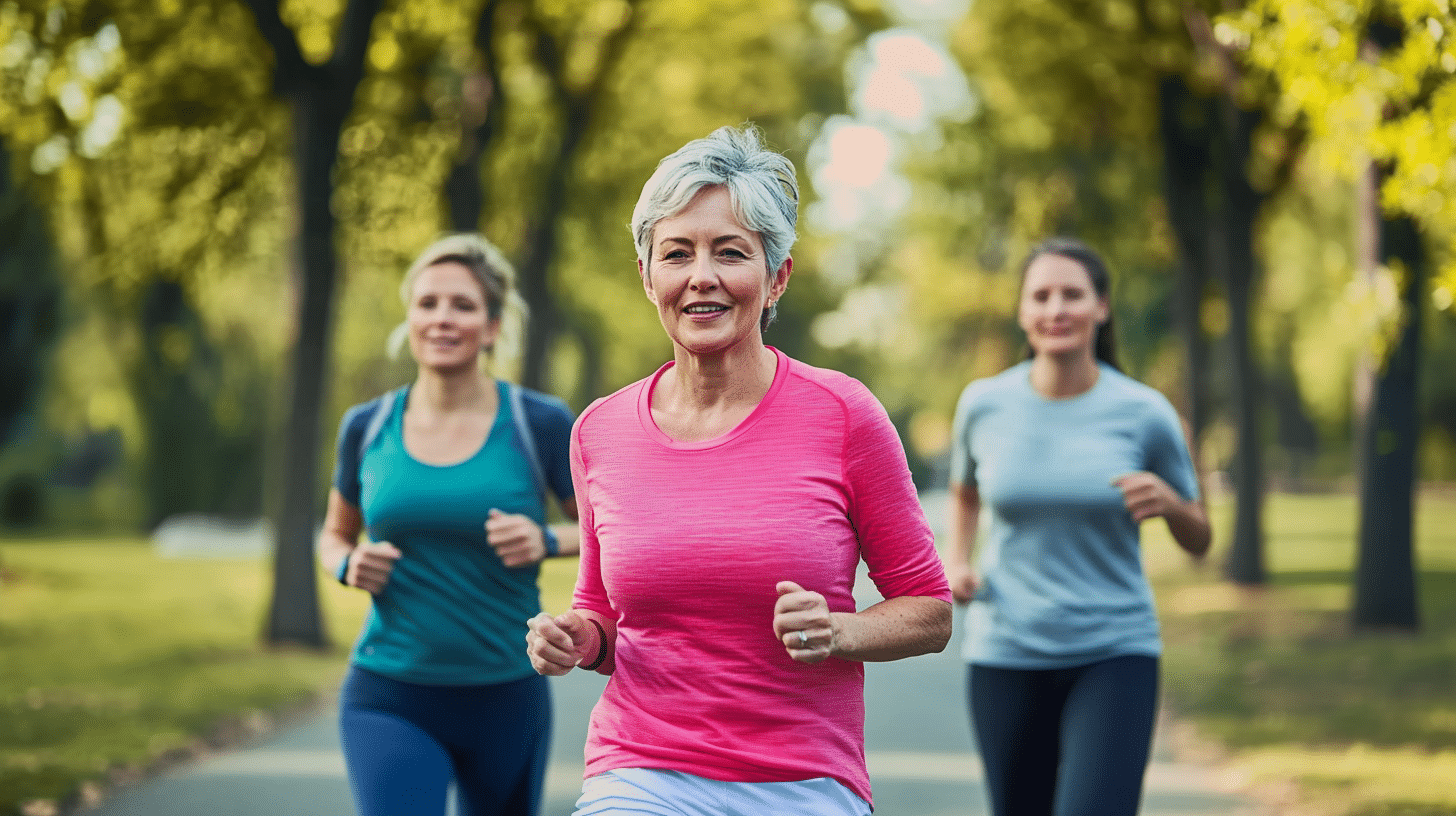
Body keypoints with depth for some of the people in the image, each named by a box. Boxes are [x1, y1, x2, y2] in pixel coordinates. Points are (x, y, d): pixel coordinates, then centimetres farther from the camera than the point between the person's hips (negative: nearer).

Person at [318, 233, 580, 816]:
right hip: (389, 701, 0)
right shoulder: (367, 428, 3)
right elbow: (334, 535, 18)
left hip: (506, 700, 0)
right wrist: (348, 566, -5)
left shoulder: (540, 425, -4)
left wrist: (547, 542, -15)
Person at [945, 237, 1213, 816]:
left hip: (1114, 657, -2)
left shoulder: (1144, 414, -5)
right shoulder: (984, 405, -1)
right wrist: (956, 562, 4)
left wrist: (1168, 502, -15)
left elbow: (1198, 542, 6)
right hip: (1006, 658, 2)